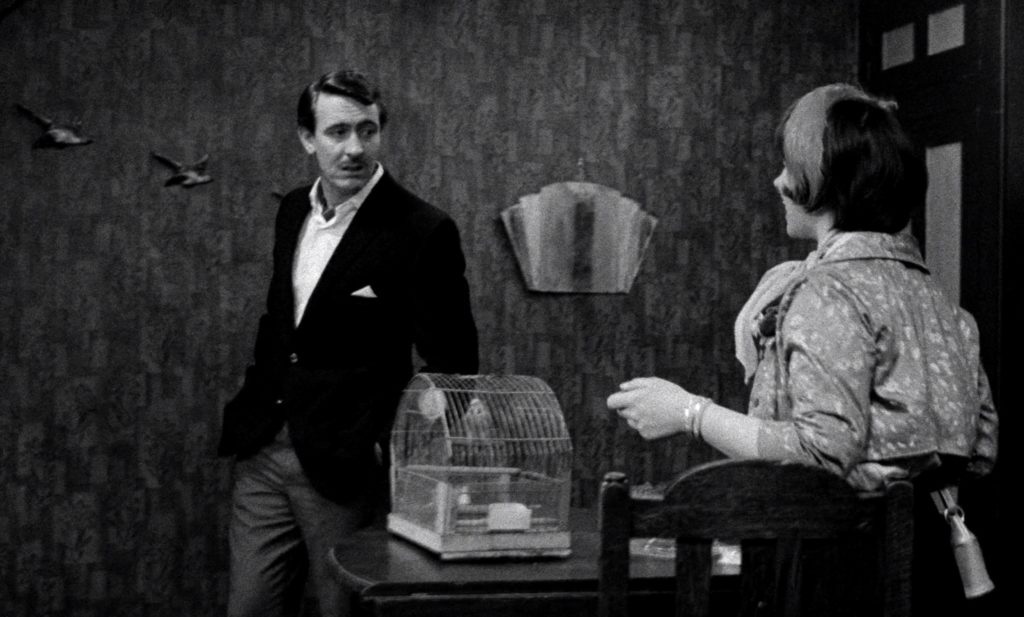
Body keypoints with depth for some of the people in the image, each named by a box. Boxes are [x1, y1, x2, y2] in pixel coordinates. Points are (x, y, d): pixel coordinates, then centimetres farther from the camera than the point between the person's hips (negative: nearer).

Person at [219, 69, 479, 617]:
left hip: (345, 465, -6)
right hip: (263, 451, 6)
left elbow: (451, 363, -10)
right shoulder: (293, 210, 8)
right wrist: (257, 401, 14)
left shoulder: (422, 231, -13)